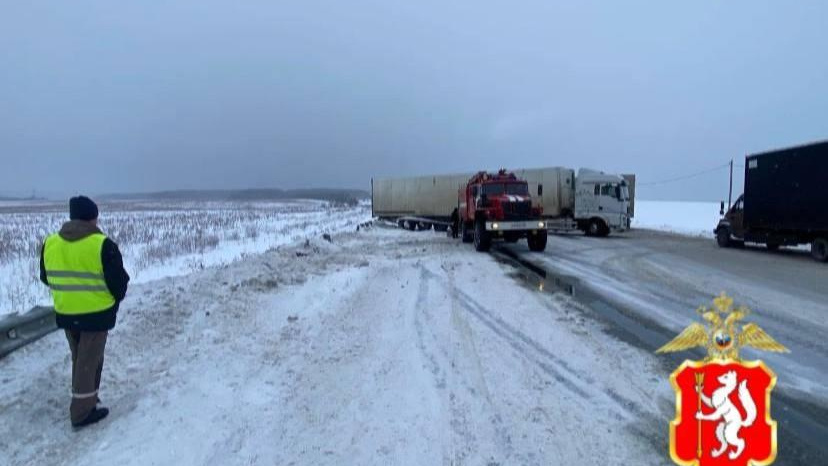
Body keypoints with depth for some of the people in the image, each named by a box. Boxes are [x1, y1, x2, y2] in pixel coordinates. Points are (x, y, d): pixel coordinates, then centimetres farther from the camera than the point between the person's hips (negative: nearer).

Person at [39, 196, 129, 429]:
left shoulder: (50, 243, 0)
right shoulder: (102, 245, -19)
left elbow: (46, 278, 12)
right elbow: (119, 280, -14)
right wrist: (115, 299, 7)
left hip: (65, 312, 6)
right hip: (96, 313, -6)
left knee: (79, 358, 22)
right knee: (89, 360, 4)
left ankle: (85, 397, 35)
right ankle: (82, 412, 10)